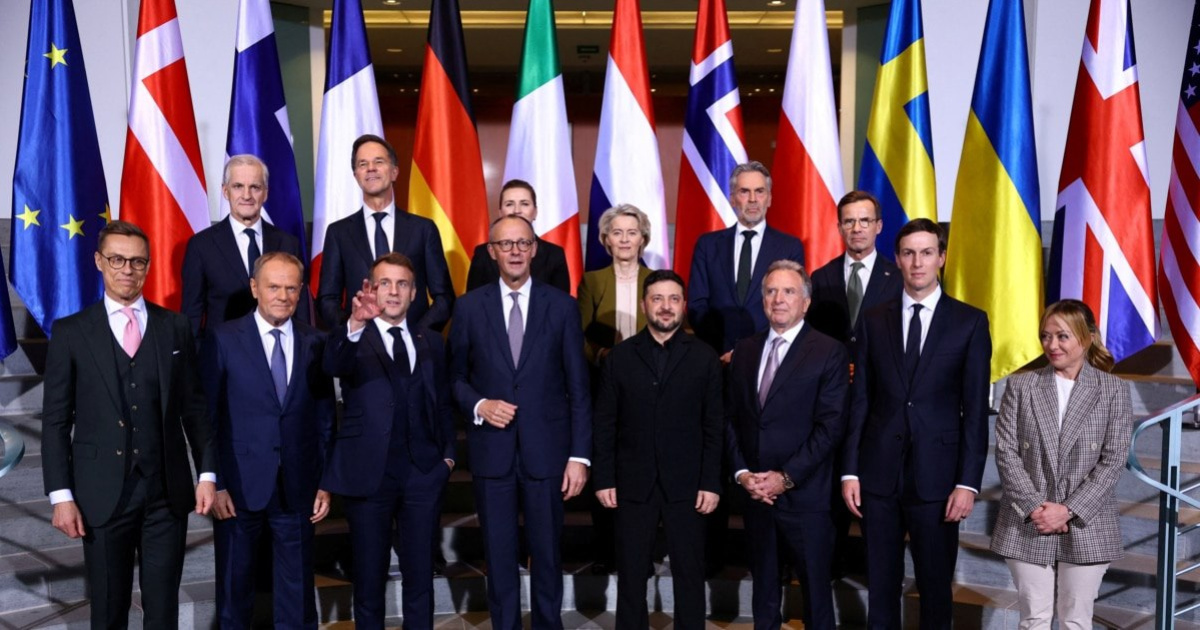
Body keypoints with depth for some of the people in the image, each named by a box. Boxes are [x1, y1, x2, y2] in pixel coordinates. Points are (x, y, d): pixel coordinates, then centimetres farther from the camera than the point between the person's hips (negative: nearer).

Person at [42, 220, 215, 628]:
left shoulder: (176, 328, 6)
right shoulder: (71, 332, 2)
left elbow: (195, 407, 6)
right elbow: (56, 421, 1)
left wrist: (207, 473, 1)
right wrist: (60, 495, -5)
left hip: (167, 491, 1)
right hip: (102, 495, -1)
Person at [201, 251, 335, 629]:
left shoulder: (315, 343, 4)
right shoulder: (223, 339, -3)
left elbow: (324, 419, 6)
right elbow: (207, 417, -3)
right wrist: (215, 484, -7)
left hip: (297, 489, 2)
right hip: (240, 488, -2)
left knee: (297, 593, 11)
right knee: (234, 590, 13)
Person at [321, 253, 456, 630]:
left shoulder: (431, 343, 11)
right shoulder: (354, 340, -1)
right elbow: (332, 367, -25)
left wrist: (447, 452, 4)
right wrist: (355, 324, -42)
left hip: (423, 472, 3)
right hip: (369, 472, -3)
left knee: (420, 574, 12)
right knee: (369, 575, 10)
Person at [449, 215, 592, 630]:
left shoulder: (562, 306, 0)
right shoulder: (469, 307, 3)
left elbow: (578, 388, -1)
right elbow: (455, 376, 9)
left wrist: (580, 454, -5)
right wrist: (478, 405, -12)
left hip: (546, 448, 0)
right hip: (491, 450, 1)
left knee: (547, 552, 11)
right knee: (499, 554, 10)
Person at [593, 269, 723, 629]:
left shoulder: (704, 357, 2)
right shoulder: (620, 356, 4)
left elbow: (714, 426, 0)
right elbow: (605, 424, 3)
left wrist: (712, 483, -5)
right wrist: (604, 479, -2)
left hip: (686, 484, 0)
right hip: (633, 483, 1)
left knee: (689, 572, 8)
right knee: (631, 573, 10)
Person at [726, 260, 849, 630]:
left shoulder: (829, 352, -5)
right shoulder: (745, 350, 10)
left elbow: (831, 426, -11)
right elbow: (731, 418, 8)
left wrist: (786, 477, -15)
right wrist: (741, 472, -4)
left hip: (804, 494, -4)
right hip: (754, 493, 4)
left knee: (815, 587, 7)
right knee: (763, 585, 17)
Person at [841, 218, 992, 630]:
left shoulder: (970, 322, 0)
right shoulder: (873, 321, 6)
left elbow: (975, 410, -3)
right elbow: (860, 401, 5)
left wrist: (968, 482, -8)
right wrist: (850, 471, 1)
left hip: (936, 475, -2)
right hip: (879, 473, 2)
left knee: (935, 586, 10)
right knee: (881, 584, 11)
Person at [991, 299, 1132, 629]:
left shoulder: (1114, 390, 2)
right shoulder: (1020, 386, 3)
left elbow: (1113, 460, -4)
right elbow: (1005, 452, -2)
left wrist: (1069, 510, -12)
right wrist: (1034, 507, -12)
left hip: (1086, 526, 0)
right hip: (1027, 525, 1)